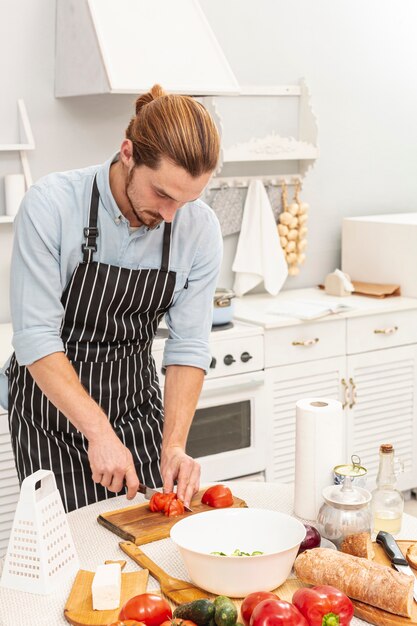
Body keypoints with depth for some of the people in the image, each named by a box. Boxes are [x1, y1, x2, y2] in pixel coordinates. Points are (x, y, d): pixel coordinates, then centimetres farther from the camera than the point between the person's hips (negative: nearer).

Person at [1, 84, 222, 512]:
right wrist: (99, 433, -28)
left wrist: (173, 445, -17)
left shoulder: (200, 228, -11)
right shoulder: (50, 204, -22)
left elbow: (189, 345, -7)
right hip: (53, 400, -3)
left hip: (137, 397, 3)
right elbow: (35, 336, -23)